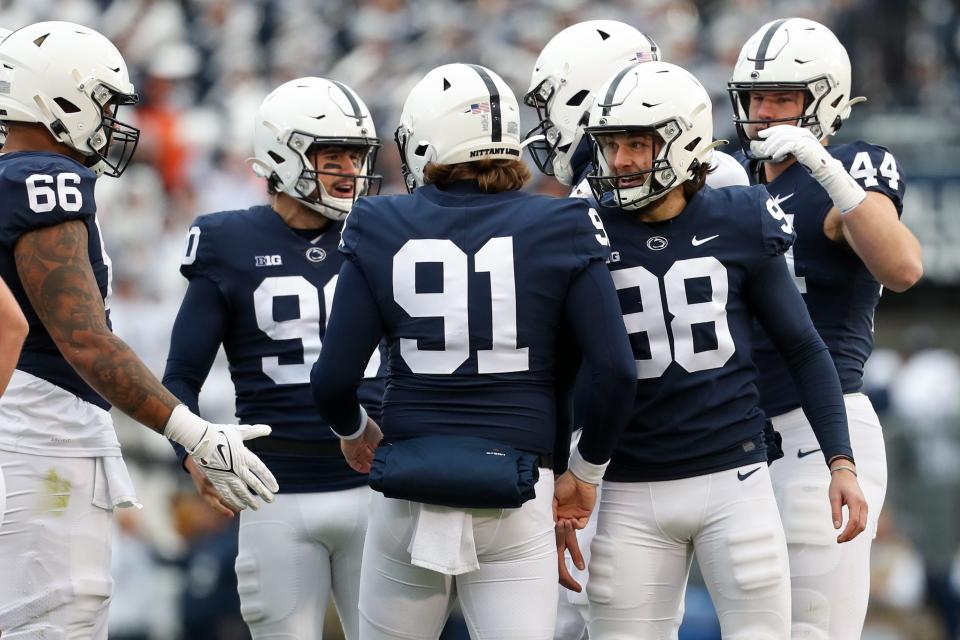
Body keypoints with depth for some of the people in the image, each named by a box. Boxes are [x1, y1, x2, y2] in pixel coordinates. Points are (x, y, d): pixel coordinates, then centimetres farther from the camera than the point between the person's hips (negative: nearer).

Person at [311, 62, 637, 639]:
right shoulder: (559, 229, -2)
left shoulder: (382, 229, -1)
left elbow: (334, 378, -1)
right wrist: (586, 471, 11)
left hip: (409, 493, 1)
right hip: (515, 497, -1)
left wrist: (352, 431, 21)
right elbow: (616, 372, -5)